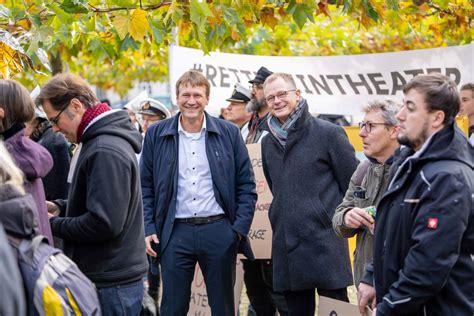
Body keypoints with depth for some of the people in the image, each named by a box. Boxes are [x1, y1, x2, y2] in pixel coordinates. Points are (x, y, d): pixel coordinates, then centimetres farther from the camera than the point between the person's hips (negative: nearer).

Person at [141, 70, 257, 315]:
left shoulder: (228, 133, 4)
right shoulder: (156, 135, 5)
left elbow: (246, 186, 5)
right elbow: (145, 187, 8)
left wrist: (239, 229, -4)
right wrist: (148, 229, -1)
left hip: (219, 231, 0)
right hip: (175, 233, 0)